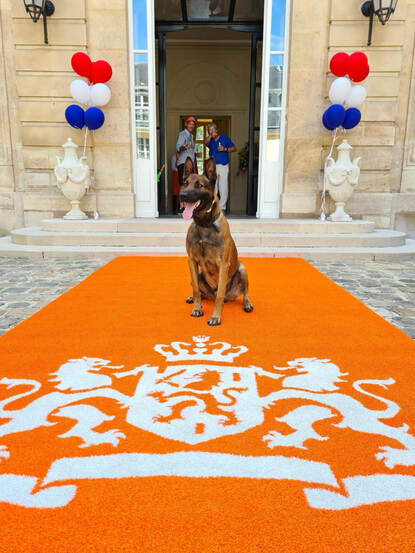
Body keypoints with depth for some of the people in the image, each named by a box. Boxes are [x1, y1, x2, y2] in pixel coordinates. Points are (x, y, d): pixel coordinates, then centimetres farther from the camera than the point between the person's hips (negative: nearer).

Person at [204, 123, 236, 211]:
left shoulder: (225, 138, 6)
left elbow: (234, 148, 6)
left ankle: (222, 207, 2)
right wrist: (211, 135, -19)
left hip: (223, 166, -2)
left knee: (223, 188, -4)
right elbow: (206, 142, -14)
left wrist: (225, 149, -8)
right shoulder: (210, 140, 10)